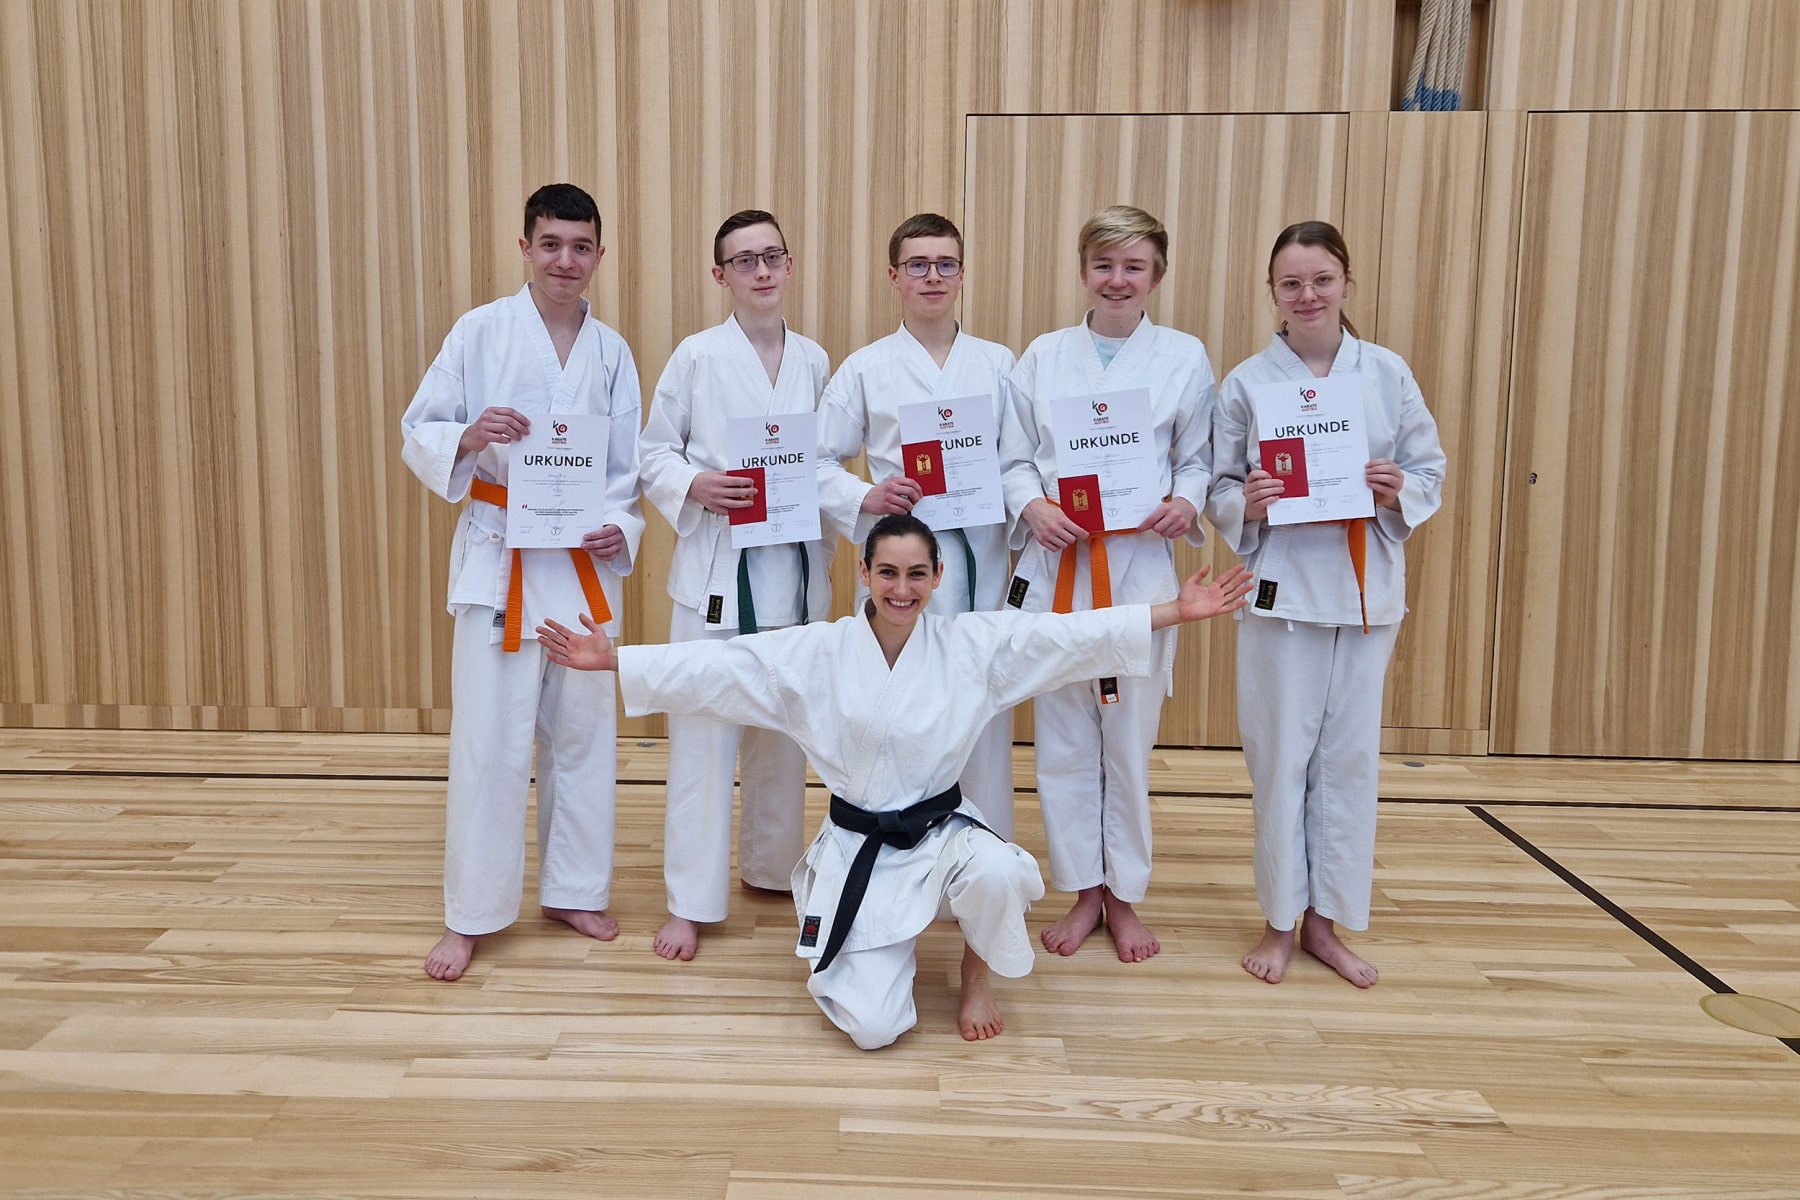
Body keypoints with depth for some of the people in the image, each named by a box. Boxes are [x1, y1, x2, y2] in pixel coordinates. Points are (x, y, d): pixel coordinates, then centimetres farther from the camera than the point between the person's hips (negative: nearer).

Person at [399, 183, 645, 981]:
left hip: (586, 562, 4)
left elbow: (628, 464, 8)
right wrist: (467, 437, -23)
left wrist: (618, 527, -10)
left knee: (583, 731, 11)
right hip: (497, 555, -3)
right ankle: (469, 915, 13)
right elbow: (417, 435, -2)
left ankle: (572, 890, 27)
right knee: (488, 738, -2)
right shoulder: (481, 332, -3)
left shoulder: (611, 350, 6)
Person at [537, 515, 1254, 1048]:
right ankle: (859, 951, 26)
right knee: (873, 1027, -13)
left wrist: (1179, 611, -14)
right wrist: (610, 659, -15)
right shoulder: (816, 654, -6)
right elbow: (715, 666, -9)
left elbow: (1078, 636, -8)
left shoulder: (975, 644, -5)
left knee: (996, 876, -35)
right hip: (860, 851, -1)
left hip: (943, 832, 1)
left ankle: (976, 971, 2)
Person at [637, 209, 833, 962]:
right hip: (715, 565, -4)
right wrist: (692, 486, -20)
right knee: (704, 734, -1)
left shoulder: (814, 361, 6)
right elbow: (652, 453, 0)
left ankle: (770, 864, 33)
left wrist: (828, 544, 1)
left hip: (795, 566, 4)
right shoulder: (696, 356, -4)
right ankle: (690, 900, 10)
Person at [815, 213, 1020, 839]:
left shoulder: (997, 363, 11)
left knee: (984, 715, 6)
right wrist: (866, 498, -14)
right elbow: (820, 463, 4)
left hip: (982, 560, 2)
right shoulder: (864, 368, 5)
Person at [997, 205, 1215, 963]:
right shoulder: (1043, 356, 6)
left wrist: (1186, 504, -12)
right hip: (1055, 568, 1)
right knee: (1064, 741, 7)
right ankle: (1083, 890, 24)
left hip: (1141, 568, -1)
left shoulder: (1185, 357, 4)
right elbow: (1013, 458, 7)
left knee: (1130, 738, 7)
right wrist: (1031, 506, -12)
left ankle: (1124, 894, 25)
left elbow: (1198, 458, 8)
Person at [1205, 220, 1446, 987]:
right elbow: (1218, 490, 2)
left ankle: (1325, 921, 24)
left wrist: (1400, 490, -14)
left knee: (1349, 755, 8)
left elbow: (1431, 469, 7)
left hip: (1366, 590, 2)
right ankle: (1280, 919, 21)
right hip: (1281, 586, -2)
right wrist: (1244, 505, -19)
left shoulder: (1387, 373, 2)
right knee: (1280, 757, 4)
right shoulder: (1247, 382, -1)